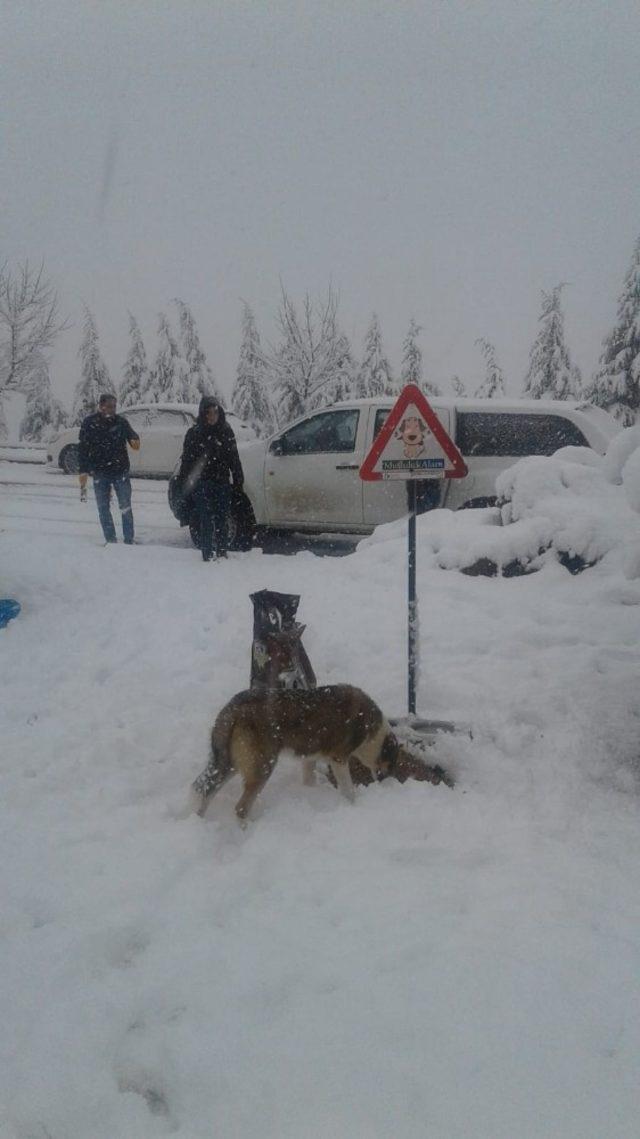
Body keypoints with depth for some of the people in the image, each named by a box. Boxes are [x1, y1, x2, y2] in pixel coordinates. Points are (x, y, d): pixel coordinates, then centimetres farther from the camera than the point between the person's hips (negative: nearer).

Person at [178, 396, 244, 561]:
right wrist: (185, 483, -5)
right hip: (201, 484, -3)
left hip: (222, 483, 3)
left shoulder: (226, 431, 8)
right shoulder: (194, 433, 0)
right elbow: (187, 460, 1)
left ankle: (222, 553, 17)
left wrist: (238, 480, 9)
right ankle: (207, 555, -1)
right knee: (206, 521, -6)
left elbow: (234, 458, 13)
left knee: (222, 520, 6)